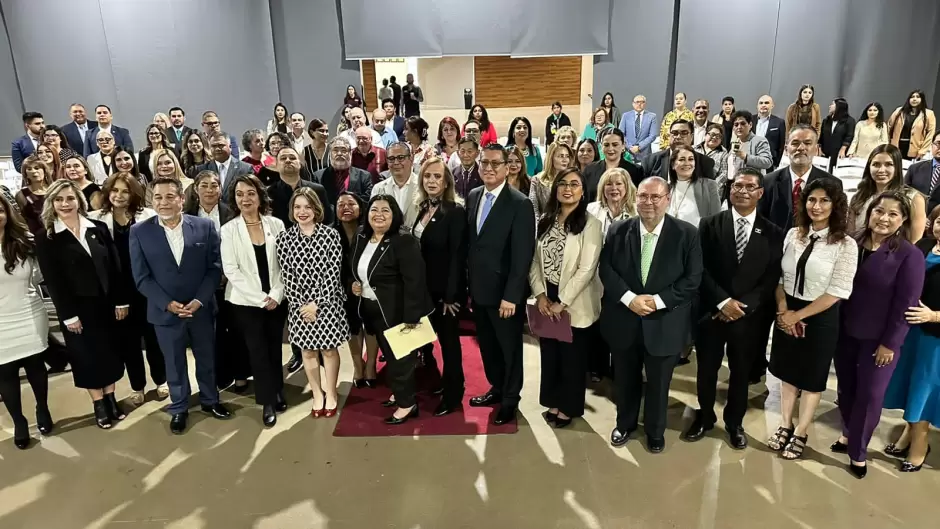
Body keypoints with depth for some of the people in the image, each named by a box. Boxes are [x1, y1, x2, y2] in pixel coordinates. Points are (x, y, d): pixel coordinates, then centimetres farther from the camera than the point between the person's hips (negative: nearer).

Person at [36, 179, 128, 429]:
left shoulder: (99, 228, 2)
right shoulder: (45, 238, -5)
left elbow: (114, 267, 1)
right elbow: (52, 280, -8)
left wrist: (121, 301, -3)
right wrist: (67, 315, -12)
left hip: (106, 303, 2)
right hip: (77, 308, -2)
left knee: (109, 351, 12)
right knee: (87, 356, 9)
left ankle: (111, 398, 27)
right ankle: (99, 405, 23)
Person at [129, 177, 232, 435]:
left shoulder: (205, 226, -6)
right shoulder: (139, 232, -6)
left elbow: (215, 268, -5)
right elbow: (141, 277, -5)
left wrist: (199, 300, -15)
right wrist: (168, 303, -15)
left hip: (201, 308, 1)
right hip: (165, 311, 0)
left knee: (206, 358, 16)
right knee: (174, 363, 15)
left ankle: (210, 400, 38)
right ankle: (179, 408, 35)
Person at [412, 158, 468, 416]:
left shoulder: (455, 211, -15)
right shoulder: (422, 208, 6)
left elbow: (458, 256, -18)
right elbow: (415, 248, 7)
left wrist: (451, 295, -20)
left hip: (445, 289, -7)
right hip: (423, 288, 7)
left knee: (449, 341, 6)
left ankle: (453, 393, 22)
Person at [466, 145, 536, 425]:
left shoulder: (520, 204, -14)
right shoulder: (472, 197, 5)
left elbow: (522, 255, -17)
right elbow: (468, 243, 9)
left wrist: (511, 296, -19)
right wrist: (466, 284, 7)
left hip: (503, 293, -6)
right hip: (478, 289, 6)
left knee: (510, 348, 12)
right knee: (487, 345, 20)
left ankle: (510, 400, 30)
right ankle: (496, 388, 41)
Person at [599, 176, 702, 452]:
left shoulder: (687, 234, -8)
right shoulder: (618, 231, -2)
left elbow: (693, 279, -10)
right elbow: (605, 270, -4)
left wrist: (658, 301, -19)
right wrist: (629, 298, -18)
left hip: (664, 323, -1)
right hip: (624, 320, 2)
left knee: (658, 383, 16)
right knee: (625, 379, 19)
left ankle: (655, 431, 40)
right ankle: (625, 423, 43)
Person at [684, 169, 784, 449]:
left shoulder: (773, 233, 0)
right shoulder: (710, 225, -2)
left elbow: (771, 280, -3)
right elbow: (701, 269, -7)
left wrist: (743, 306, -14)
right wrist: (723, 301, -16)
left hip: (749, 317, 1)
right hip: (712, 312, 0)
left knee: (741, 373, 15)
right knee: (706, 370, 13)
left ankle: (734, 422, 36)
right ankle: (704, 416, 35)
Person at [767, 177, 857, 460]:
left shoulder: (846, 245, -12)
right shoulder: (793, 234, 0)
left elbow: (837, 292, -15)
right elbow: (778, 276, 3)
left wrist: (799, 315, -14)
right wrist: (784, 309, -9)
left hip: (820, 318, -4)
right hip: (787, 313, 4)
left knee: (811, 376, 13)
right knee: (788, 371, 16)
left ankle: (800, 434, 30)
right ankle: (785, 426, 34)